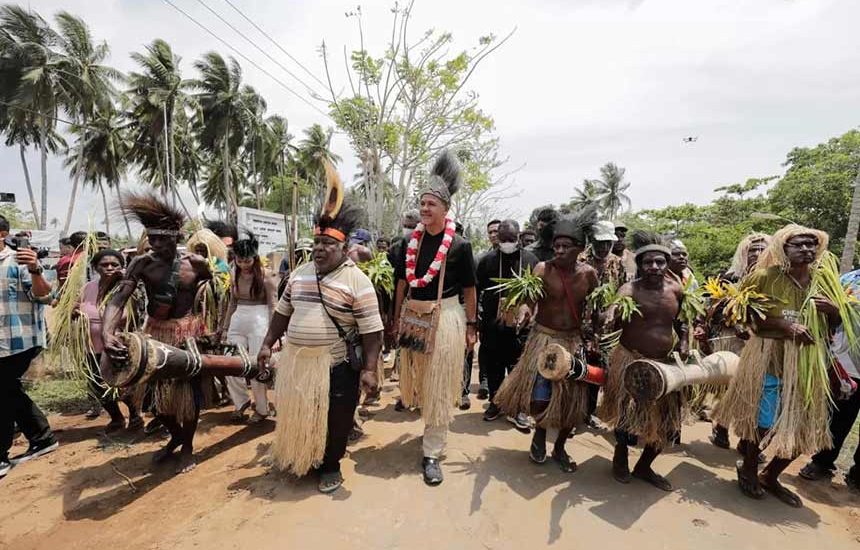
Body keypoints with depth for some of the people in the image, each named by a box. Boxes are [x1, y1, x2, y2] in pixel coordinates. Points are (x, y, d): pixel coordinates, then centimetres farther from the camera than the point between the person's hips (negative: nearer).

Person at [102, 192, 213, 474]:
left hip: (189, 332, -2)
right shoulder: (142, 264, -8)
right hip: (156, 333, 2)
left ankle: (188, 446, 28)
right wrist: (107, 333, -36)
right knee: (157, 392, 12)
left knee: (189, 390, 6)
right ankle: (175, 436, 40)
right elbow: (118, 300, -19)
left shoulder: (196, 263, -9)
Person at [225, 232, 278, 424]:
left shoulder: (265, 275, -9)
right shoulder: (235, 274, 8)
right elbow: (232, 302, 17)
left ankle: (262, 409, 20)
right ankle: (241, 401, 30)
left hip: (259, 322, -6)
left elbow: (273, 307, -8)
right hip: (237, 321, 6)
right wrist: (226, 327, 18)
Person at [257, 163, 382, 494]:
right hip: (295, 362, 6)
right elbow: (283, 313, 15)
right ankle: (297, 457, 46)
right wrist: (268, 344, 12)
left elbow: (371, 330, -17)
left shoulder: (357, 281, -15)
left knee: (333, 420, 10)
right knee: (296, 414, 21)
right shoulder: (299, 273, 6)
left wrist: (369, 369, -21)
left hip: (335, 365, -6)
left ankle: (329, 466, 34)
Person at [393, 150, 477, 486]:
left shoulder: (460, 245, -7)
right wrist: (397, 319, 8)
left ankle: (432, 453, 15)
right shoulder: (411, 242, 3)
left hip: (446, 317, -4)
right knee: (416, 378, 19)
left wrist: (471, 326, -2)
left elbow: (469, 290, -2)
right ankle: (427, 418, 48)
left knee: (439, 387, 3)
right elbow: (402, 284, 8)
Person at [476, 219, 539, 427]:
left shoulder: (531, 260, 2)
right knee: (493, 367, 11)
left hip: (521, 324, 0)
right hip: (492, 324, 1)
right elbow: (476, 290, 5)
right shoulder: (488, 259, 3)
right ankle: (495, 402, 29)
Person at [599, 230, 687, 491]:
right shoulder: (630, 290, -16)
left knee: (666, 423, 13)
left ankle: (644, 466, 37)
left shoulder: (676, 289, 1)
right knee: (628, 416, 4)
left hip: (665, 364, 6)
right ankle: (620, 456, 36)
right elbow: (612, 318, -32)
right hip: (631, 362, -5)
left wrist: (684, 344, 5)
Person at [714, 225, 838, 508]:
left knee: (804, 429, 11)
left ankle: (770, 476, 33)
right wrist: (785, 326, -20)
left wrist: (833, 311, -8)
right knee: (762, 422, 4)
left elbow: (836, 324, 15)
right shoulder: (765, 276, -9)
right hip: (769, 357, -5)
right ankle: (748, 471, 30)